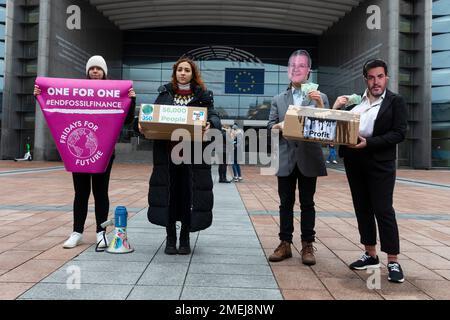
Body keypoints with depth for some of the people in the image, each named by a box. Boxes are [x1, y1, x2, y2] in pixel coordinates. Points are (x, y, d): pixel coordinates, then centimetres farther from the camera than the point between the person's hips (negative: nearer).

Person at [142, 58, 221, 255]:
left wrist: (210, 124, -26)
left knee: (188, 196, 3)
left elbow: (214, 117, -2)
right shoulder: (164, 93, 13)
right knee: (168, 195, 4)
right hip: (167, 152, 2)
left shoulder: (202, 95, 7)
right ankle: (170, 239, 16)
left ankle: (185, 240, 17)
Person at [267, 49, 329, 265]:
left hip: (308, 158, -1)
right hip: (286, 158, 2)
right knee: (286, 203, 7)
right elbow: (270, 126, 7)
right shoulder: (278, 100, 12)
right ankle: (285, 243, 17)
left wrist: (319, 104, -14)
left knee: (307, 203, 6)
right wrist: (280, 126, -14)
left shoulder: (320, 97, 7)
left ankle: (307, 245, 15)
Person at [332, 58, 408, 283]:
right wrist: (336, 109, -7)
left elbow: (399, 133, -9)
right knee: (362, 209, 11)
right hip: (354, 161, 5)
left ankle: (393, 262, 8)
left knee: (383, 210, -4)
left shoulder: (395, 102, 0)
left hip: (380, 163, -4)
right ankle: (370, 255, 24)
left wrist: (369, 143, -20)